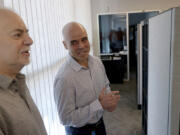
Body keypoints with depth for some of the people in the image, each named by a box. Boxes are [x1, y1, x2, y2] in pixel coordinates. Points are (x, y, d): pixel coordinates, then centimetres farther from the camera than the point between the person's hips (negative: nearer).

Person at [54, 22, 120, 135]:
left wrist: (110, 99, -14)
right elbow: (66, 119, -25)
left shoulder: (97, 62, -8)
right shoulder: (63, 78, -29)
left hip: (99, 121, 6)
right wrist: (100, 104, -28)